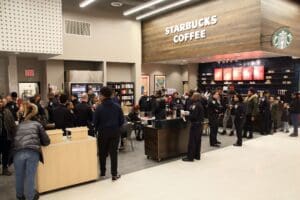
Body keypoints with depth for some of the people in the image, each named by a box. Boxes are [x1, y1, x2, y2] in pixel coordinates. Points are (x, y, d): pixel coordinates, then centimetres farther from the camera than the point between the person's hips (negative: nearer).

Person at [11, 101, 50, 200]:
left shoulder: (19, 125, 26)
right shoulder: (37, 124, 20)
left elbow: (13, 139, 32)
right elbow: (46, 141, 18)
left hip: (18, 152, 2)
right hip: (33, 152, -2)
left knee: (19, 176, 20)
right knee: (30, 176, 9)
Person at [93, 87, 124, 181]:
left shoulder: (99, 108, -12)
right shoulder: (117, 106, -5)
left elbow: (95, 122, -7)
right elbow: (122, 120, -1)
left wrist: (99, 130, 11)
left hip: (103, 133, -1)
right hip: (115, 132, 1)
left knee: (102, 153, 15)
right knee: (114, 152, 6)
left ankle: (102, 172, 27)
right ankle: (114, 174, 7)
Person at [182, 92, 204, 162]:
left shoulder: (195, 105, -17)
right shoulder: (200, 105, 12)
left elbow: (193, 116, -24)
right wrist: (188, 114, 4)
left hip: (195, 124, -10)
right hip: (200, 124, 10)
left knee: (192, 141, -4)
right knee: (198, 140, 15)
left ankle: (190, 157, 1)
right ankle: (197, 156, 24)